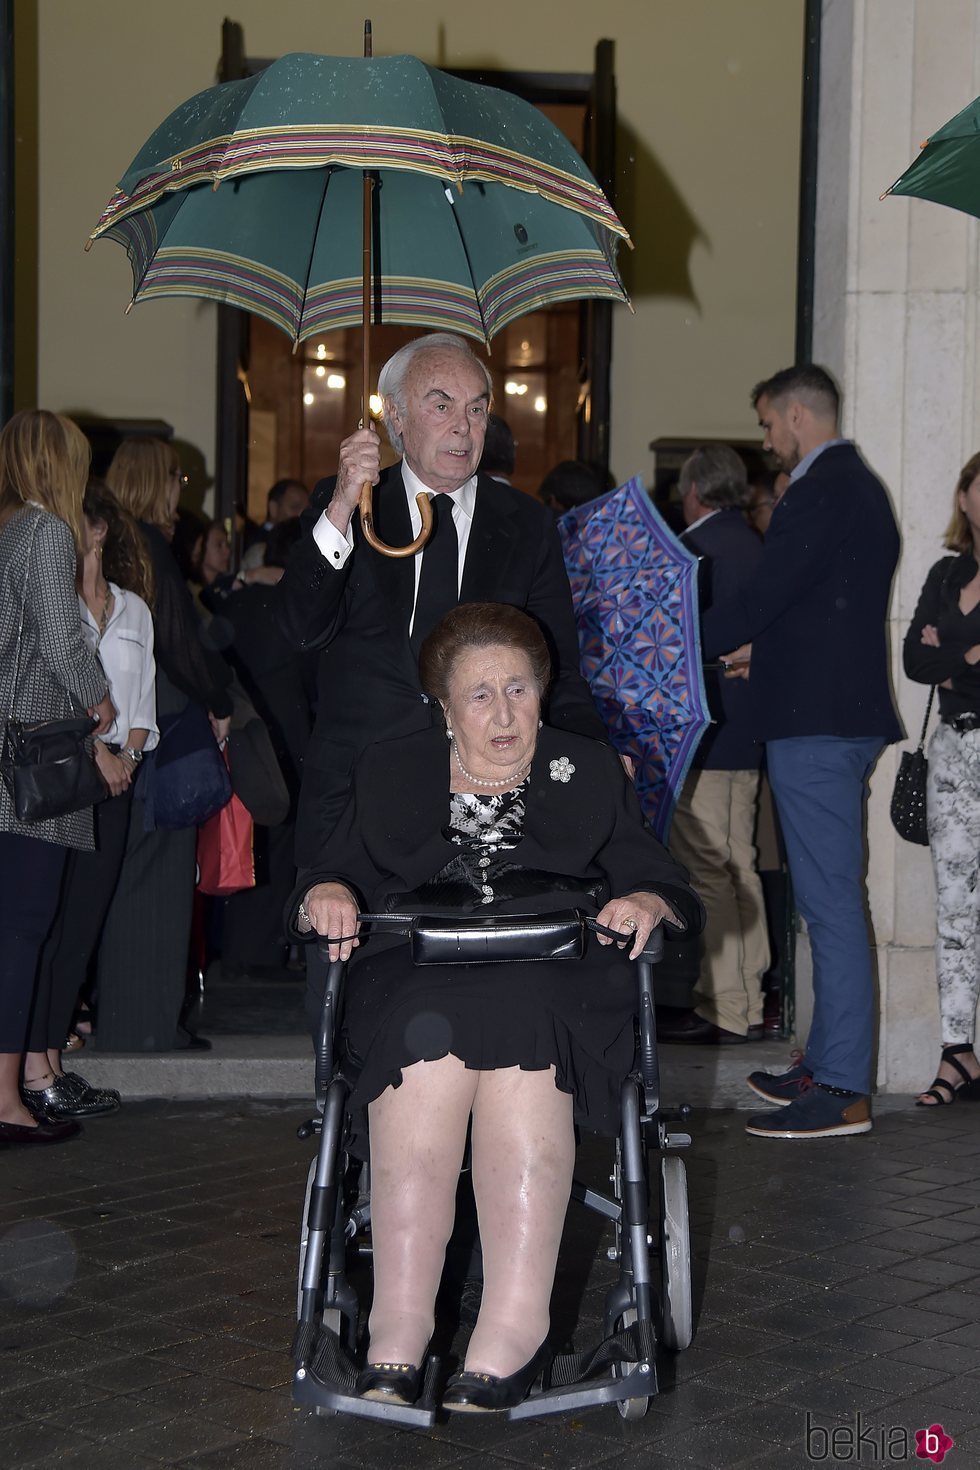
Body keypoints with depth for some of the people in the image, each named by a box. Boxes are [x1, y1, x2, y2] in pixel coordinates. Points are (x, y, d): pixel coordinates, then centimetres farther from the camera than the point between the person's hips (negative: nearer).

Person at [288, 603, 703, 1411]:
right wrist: (326, 897, -6)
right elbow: (320, 886, 18)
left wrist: (647, 903, -8)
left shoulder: (591, 772, 24)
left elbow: (671, 890, 15)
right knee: (430, 1041, -36)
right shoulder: (390, 774, 25)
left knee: (516, 1027, -37)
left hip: (554, 984, 0)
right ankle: (399, 1330, -43)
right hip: (416, 985, 1)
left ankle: (513, 1326, -45)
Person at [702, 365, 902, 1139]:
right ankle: (827, 1064, 22)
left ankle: (843, 1091, -7)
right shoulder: (861, 486, 19)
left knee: (832, 902, -9)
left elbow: (766, 594, -18)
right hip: (847, 712, 11)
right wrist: (764, 647, 23)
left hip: (816, 722, -11)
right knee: (830, 900, 14)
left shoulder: (822, 490, -14)